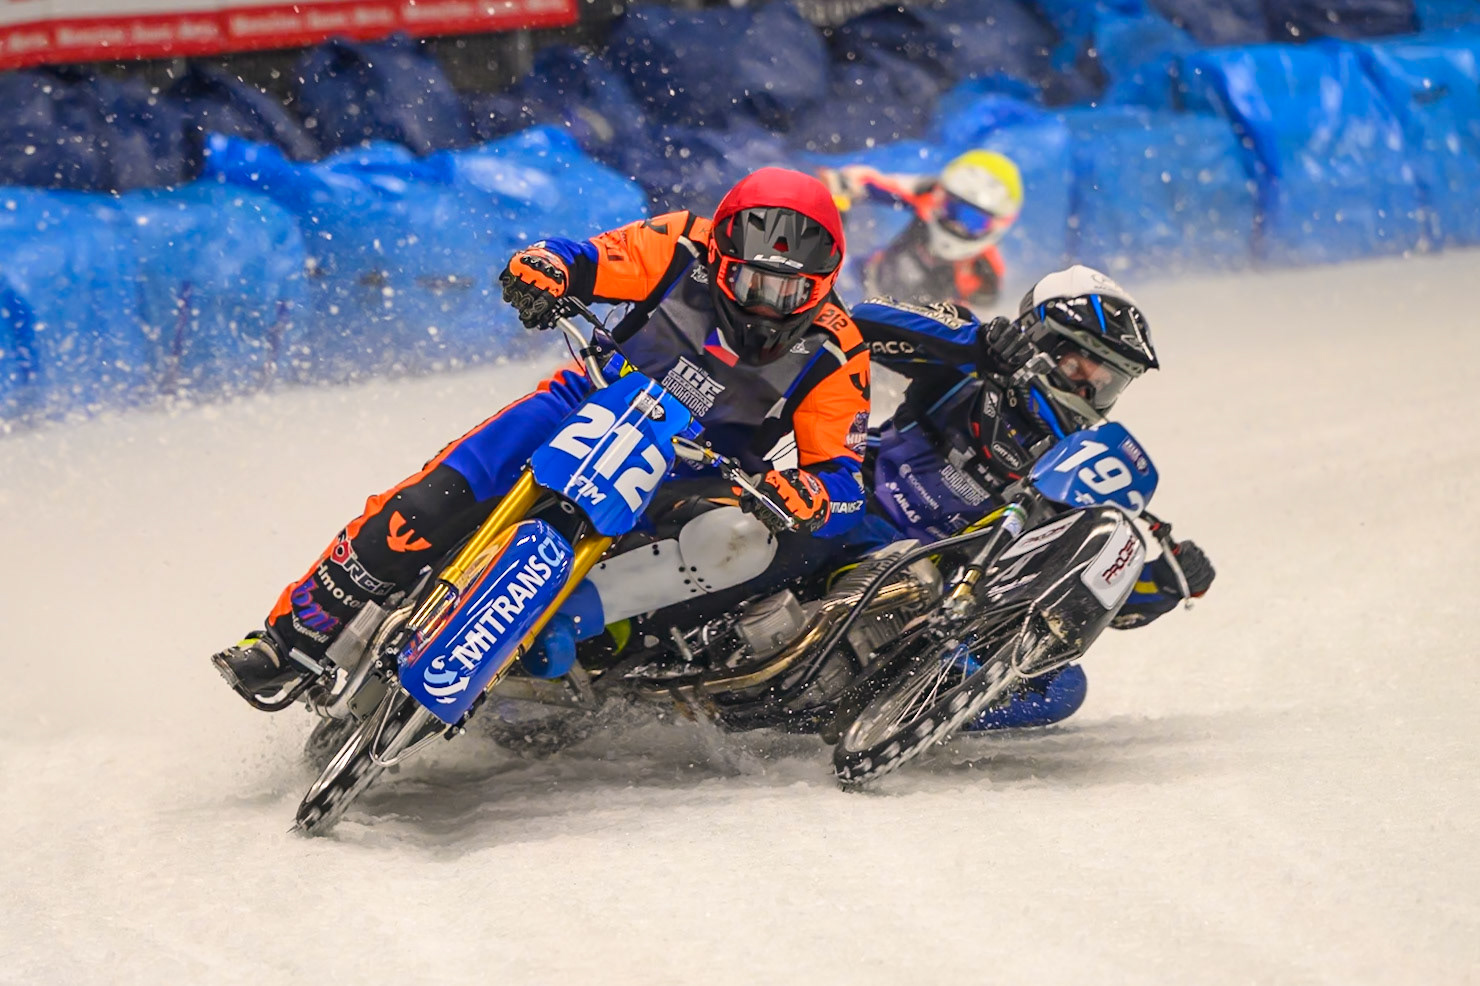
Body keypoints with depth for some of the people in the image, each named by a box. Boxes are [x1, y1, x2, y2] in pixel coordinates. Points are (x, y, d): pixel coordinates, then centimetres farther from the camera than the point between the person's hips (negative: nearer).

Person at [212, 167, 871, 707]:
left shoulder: (834, 359, -12)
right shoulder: (687, 249, -10)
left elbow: (844, 489, -15)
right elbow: (575, 261, -7)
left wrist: (799, 495, -39)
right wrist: (540, 271, -32)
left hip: (699, 472, 0)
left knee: (744, 539, -36)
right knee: (436, 500, -20)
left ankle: (560, 622, -40)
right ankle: (294, 640, -7)